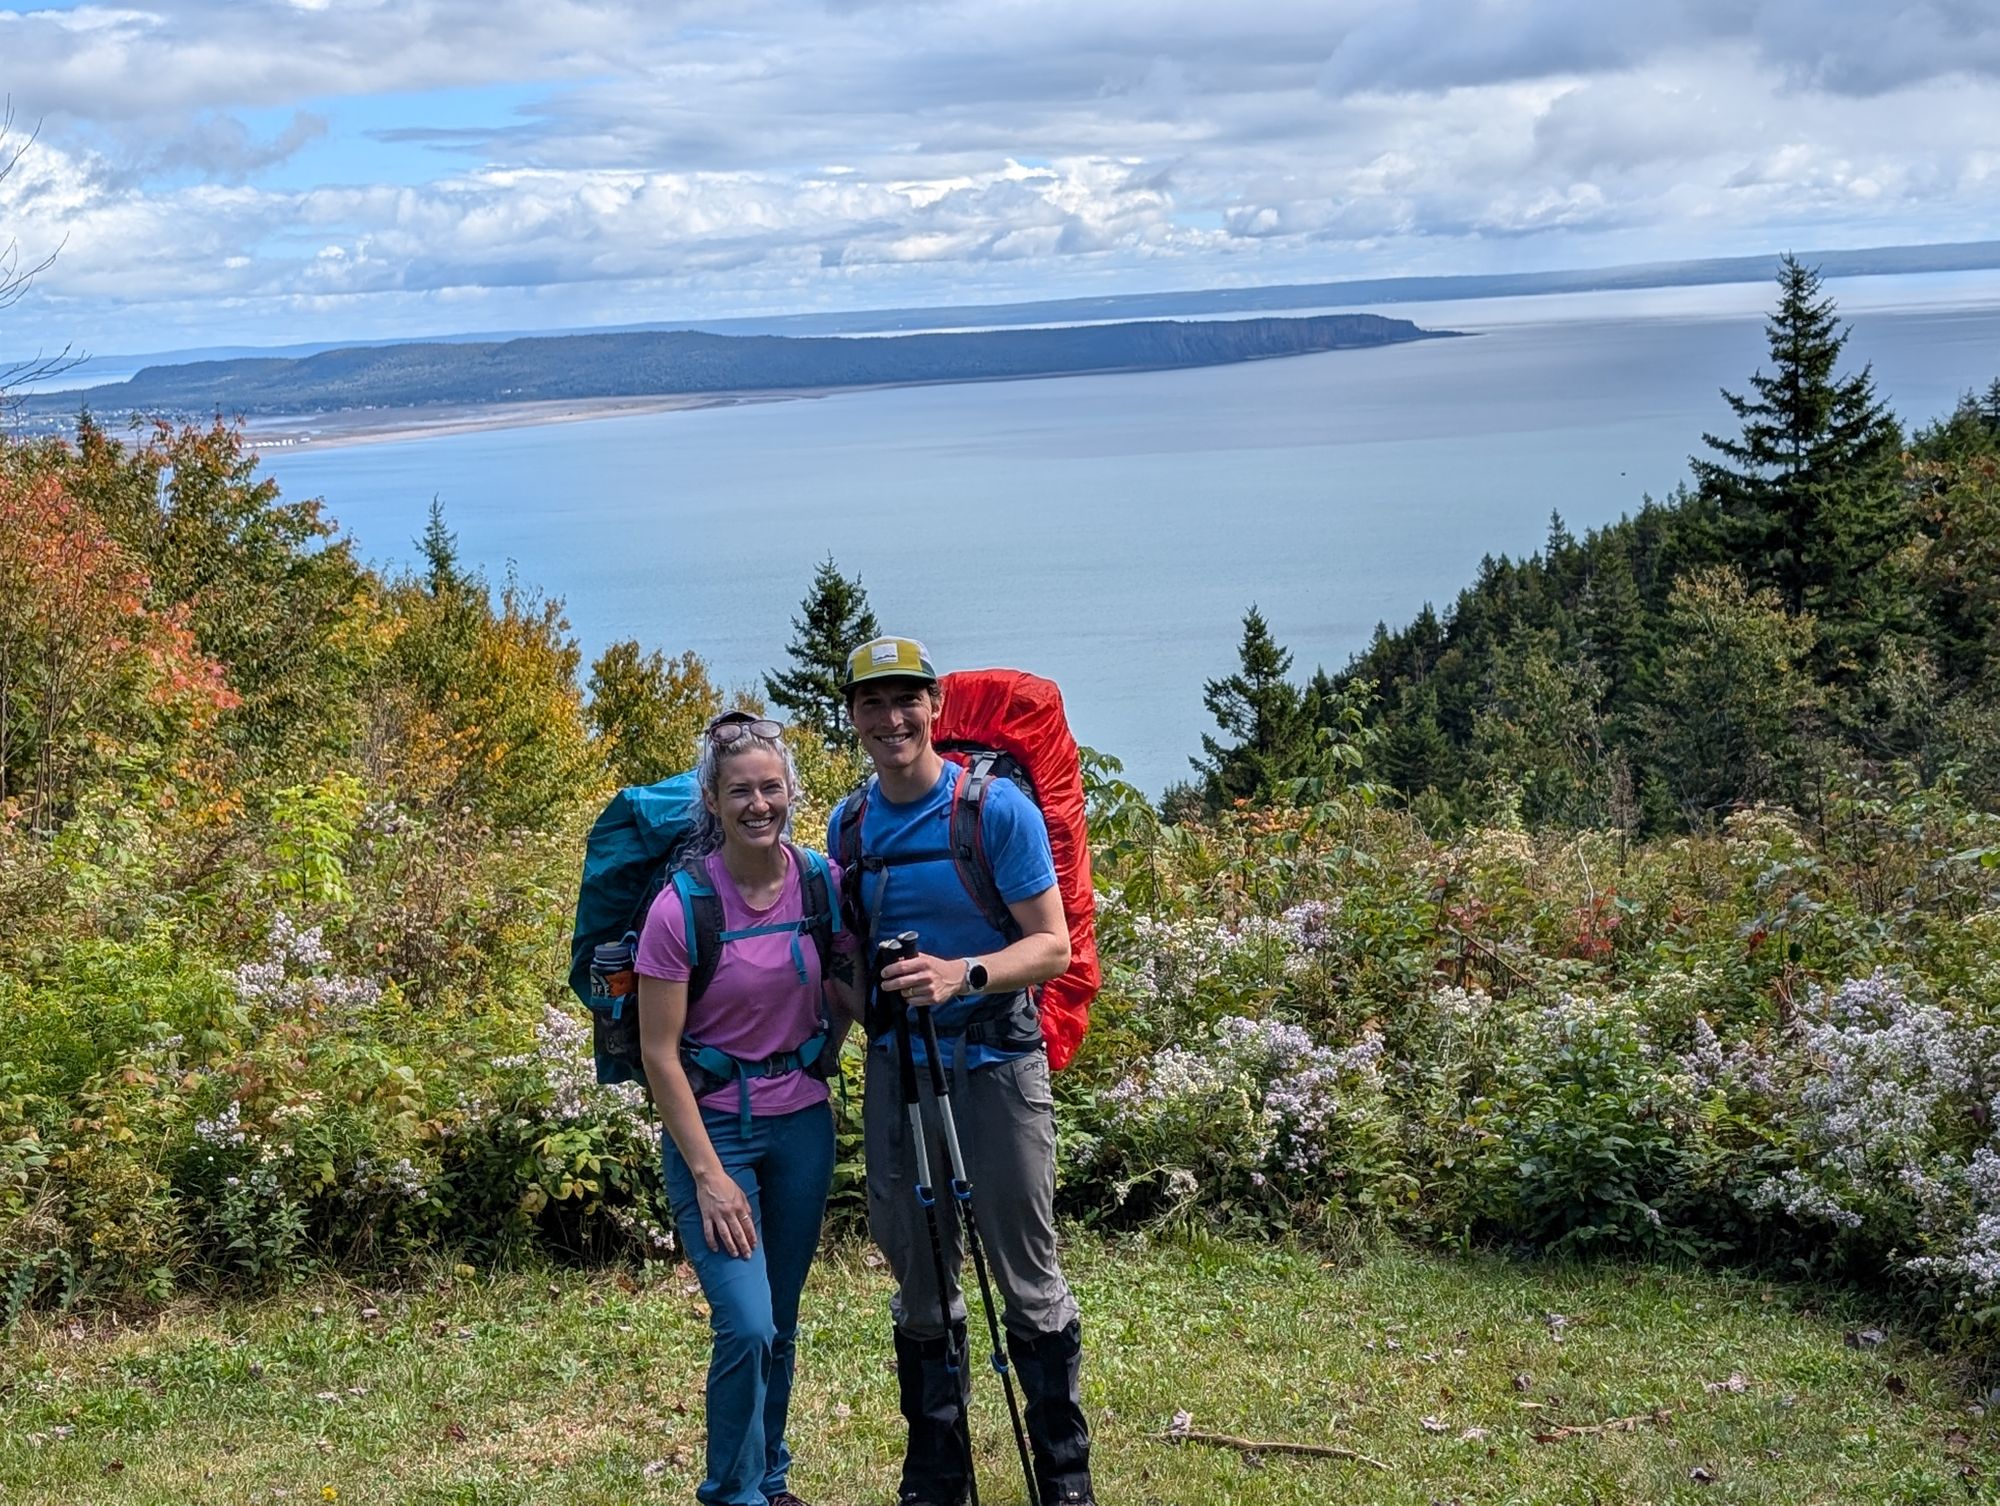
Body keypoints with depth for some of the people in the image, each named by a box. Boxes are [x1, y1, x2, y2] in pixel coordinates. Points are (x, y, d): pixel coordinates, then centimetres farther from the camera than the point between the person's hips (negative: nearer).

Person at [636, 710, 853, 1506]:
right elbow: (659, 1053, -14)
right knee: (745, 1327, -13)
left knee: (780, 1326, 13)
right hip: (711, 1127, -4)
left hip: (803, 1125, 4)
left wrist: (817, 1064, 7)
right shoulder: (681, 906, -17)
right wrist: (708, 1175, -16)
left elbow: (847, 990, 14)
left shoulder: (823, 884, -5)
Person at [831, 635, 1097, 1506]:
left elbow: (1052, 947, -11)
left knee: (1029, 1283, 0)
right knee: (921, 1286, 12)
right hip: (895, 1067, 5)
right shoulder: (849, 825, 7)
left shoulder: (997, 808, -9)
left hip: (994, 1062, -4)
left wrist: (963, 974, -26)